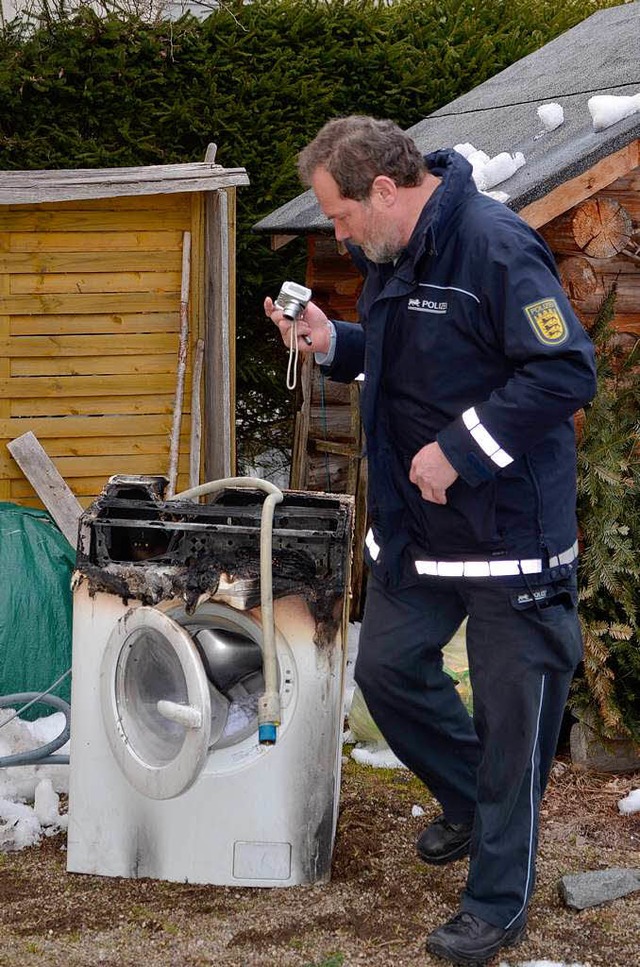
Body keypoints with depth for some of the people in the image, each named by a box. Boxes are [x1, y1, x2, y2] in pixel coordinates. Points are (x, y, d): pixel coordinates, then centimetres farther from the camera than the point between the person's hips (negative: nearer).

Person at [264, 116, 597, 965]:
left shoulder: (497, 248, -22)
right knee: (387, 667, 16)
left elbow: (566, 371, -25)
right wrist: (332, 343, 2)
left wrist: (458, 452, -24)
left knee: (511, 708, 2)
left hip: (509, 524, -9)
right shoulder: (393, 257, 7)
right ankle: (469, 803, 41)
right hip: (415, 517, 9)